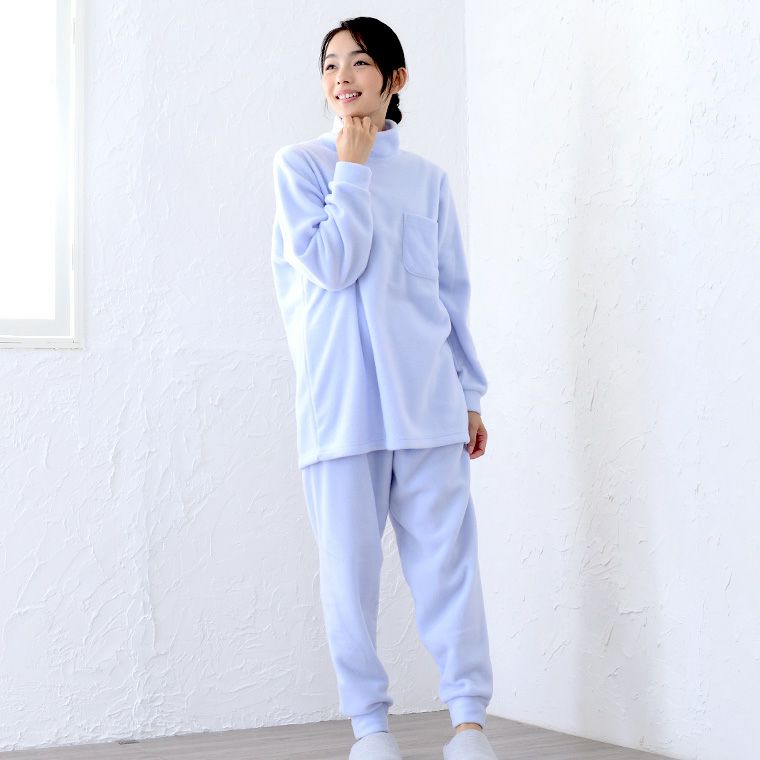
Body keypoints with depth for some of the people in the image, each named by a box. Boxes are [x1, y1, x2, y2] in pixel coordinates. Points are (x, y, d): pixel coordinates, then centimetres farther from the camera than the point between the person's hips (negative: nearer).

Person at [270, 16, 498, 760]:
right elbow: (333, 264, -10)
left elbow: (452, 293, 14)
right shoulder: (299, 165, 4)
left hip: (425, 394, 2)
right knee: (349, 564, 1)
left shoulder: (426, 178, 12)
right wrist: (354, 168, -6)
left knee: (445, 555, 0)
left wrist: (470, 393, 12)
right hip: (340, 395, -2)